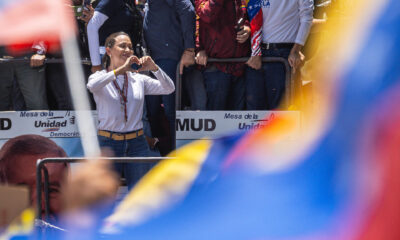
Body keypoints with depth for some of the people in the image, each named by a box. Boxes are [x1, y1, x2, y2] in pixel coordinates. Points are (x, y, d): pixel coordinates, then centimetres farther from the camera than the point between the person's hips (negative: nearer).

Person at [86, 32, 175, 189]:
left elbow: (169, 89, 1)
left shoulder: (139, 79, 11)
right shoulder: (100, 77, 2)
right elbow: (92, 86, -22)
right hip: (108, 143, -3)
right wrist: (120, 70, -27)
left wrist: (154, 68, -15)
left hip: (136, 145, 3)